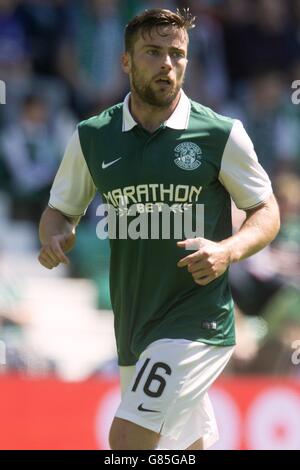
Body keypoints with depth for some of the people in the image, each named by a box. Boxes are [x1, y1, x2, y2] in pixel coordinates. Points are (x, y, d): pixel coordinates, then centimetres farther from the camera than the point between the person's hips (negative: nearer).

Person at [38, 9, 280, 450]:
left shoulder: (221, 134, -4)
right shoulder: (92, 137, 5)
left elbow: (266, 212, 3)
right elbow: (61, 210, 16)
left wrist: (228, 250, -17)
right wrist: (55, 235, -8)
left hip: (198, 323, -4)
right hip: (132, 326, 5)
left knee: (127, 437, -19)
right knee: (187, 444, 14)